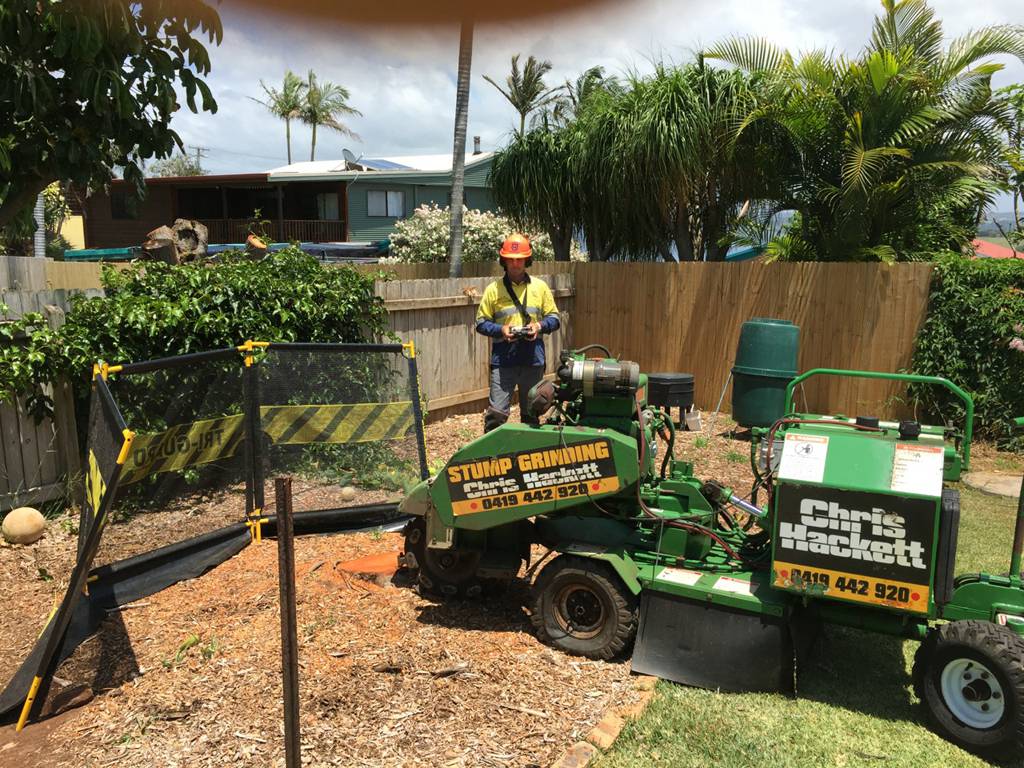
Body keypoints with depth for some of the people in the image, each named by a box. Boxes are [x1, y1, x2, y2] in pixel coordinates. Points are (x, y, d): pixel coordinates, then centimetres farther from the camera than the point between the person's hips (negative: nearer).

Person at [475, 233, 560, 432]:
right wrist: (501, 329, -15)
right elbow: (481, 323, 3)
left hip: (533, 360, 2)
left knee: (531, 412, 13)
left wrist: (540, 326, -11)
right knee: (496, 413, -7)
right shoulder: (494, 289, 2)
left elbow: (554, 318, 10)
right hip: (503, 361, -2)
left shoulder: (540, 287, 8)